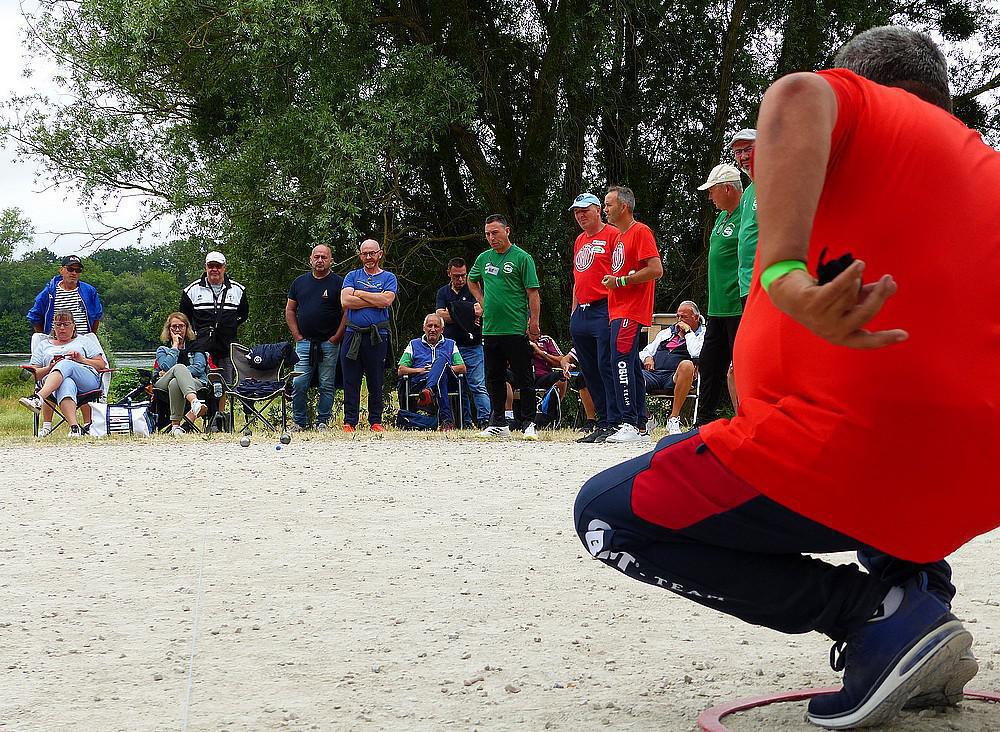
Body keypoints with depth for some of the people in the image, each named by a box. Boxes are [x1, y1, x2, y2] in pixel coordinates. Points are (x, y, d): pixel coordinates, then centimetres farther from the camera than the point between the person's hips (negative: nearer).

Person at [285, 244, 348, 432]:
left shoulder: (339, 283, 0)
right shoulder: (299, 282, 11)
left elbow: (347, 311, -2)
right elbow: (290, 310, 16)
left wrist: (337, 337, -8)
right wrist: (296, 335, 6)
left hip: (329, 344, -3)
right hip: (304, 342, 3)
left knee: (327, 385, 3)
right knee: (298, 384, -2)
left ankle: (323, 421, 11)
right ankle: (299, 421, 8)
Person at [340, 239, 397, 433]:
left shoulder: (388, 278, 8)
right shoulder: (352, 276, 12)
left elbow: (386, 300, -11)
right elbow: (345, 301, -5)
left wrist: (359, 294, -5)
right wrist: (375, 300, -7)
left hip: (377, 336, -1)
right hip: (353, 335, 1)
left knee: (376, 382, 3)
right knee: (351, 382, 1)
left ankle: (375, 421, 11)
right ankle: (349, 422, 5)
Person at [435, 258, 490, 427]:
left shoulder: (473, 289, 3)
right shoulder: (443, 292, 13)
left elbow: (479, 310, -13)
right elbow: (440, 315, -3)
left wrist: (452, 315, -13)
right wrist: (468, 317, -9)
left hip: (472, 346, -4)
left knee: (477, 386, -9)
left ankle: (484, 420, -14)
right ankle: (465, 422, 11)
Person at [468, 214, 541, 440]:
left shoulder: (521, 258, -5)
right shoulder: (484, 258, 12)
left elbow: (533, 292, -9)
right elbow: (472, 281, 31)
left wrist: (534, 322, -15)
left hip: (516, 329, -6)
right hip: (490, 328, 6)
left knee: (524, 379, -2)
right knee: (494, 378, 10)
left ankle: (528, 423, 3)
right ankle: (498, 424, 18)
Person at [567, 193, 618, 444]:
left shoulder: (612, 235, -4)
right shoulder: (579, 240, 21)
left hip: (604, 310, -9)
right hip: (581, 313, 9)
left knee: (606, 367, -11)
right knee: (589, 371, 8)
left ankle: (614, 424, -9)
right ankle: (602, 423, 12)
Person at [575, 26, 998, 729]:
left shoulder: (859, 102, 4)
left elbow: (798, 97, -22)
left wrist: (785, 271, -34)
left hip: (850, 458, -8)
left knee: (606, 516, 8)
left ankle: (878, 614, -3)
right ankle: (920, 590, 15)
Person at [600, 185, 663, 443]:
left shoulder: (640, 232, -8)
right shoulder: (619, 237, 21)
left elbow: (656, 269, -18)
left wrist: (620, 281, -15)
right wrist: (612, 281, 10)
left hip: (631, 312, -10)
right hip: (619, 312, 10)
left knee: (622, 362, -18)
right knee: (631, 368, 9)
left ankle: (629, 423, -21)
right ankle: (639, 427, 12)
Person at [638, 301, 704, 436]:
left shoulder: (702, 335, 16)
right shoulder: (666, 333, 32)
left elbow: (697, 354, -6)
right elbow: (644, 352, 32)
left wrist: (688, 332, 3)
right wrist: (647, 357, 9)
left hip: (674, 378, -4)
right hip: (653, 373, 4)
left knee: (687, 365, -40)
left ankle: (674, 418, -31)